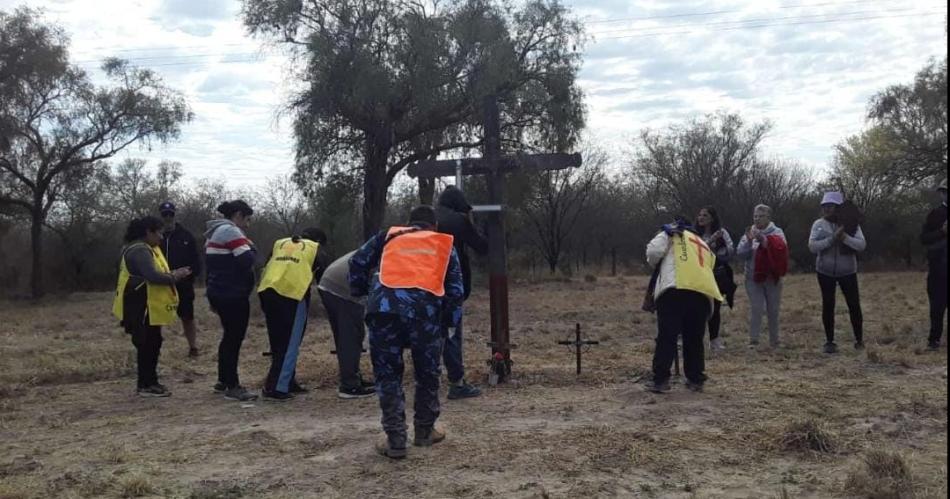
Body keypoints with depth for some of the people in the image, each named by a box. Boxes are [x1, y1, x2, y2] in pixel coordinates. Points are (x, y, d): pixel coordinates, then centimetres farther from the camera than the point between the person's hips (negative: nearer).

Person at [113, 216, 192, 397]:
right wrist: (175, 277, -17)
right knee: (148, 345, -5)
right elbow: (153, 276, -31)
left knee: (151, 344, 14)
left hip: (150, 306, 11)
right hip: (141, 308, -11)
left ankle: (148, 382, 23)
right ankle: (146, 385, 1)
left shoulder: (147, 249, 16)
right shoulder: (139, 251, -19)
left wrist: (173, 274, 2)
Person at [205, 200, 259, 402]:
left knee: (229, 336, 18)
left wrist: (213, 297, 24)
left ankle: (223, 381, 26)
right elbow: (247, 260, -23)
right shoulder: (231, 231, -14)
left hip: (220, 293, 10)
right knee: (234, 338, -5)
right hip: (233, 295, -10)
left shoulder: (215, 232, 19)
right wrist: (251, 247, -2)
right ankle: (232, 387, -1)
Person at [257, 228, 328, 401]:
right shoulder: (314, 248, 19)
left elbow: (265, 268, 23)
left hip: (267, 291, 5)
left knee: (278, 343, 16)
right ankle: (276, 388, -4)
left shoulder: (279, 243, 28)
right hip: (292, 293, -5)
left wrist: (264, 303, 25)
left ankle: (288, 382, 24)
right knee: (290, 344, 1)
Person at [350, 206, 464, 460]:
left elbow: (358, 262, 20)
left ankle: (395, 440, 10)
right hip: (425, 308, 0)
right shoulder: (444, 243, 26)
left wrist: (360, 291, 31)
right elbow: (456, 288, 19)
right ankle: (425, 431, 31)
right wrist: (449, 322, 23)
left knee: (388, 374, 11)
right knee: (427, 372, 20)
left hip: (384, 306, 0)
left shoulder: (389, 236, 27)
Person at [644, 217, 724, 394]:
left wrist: (656, 265, 23)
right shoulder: (704, 246, 36)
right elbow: (709, 268, 28)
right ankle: (696, 380, 19)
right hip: (703, 293, 5)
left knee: (666, 337, -3)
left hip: (675, 289, -5)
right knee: (694, 339, 17)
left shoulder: (671, 234, 19)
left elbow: (653, 251, 3)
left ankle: (660, 380, -7)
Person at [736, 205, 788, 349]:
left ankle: (774, 341, 18)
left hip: (772, 277, 0)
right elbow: (741, 254, -4)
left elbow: (780, 247, -20)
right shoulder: (749, 233, 5)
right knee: (756, 309, -8)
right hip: (753, 277, 0)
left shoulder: (777, 232, 2)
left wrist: (763, 239, -30)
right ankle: (753, 340, -5)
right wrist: (749, 241, -19)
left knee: (773, 310, 7)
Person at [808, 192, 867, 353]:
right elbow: (812, 246, -13)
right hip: (825, 272, 1)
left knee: (854, 305, 1)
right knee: (828, 306, 4)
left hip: (848, 272, -1)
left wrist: (844, 237, -28)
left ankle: (859, 340, 16)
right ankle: (830, 341, 13)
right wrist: (832, 238, -24)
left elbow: (862, 245, -13)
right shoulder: (818, 224, -3)